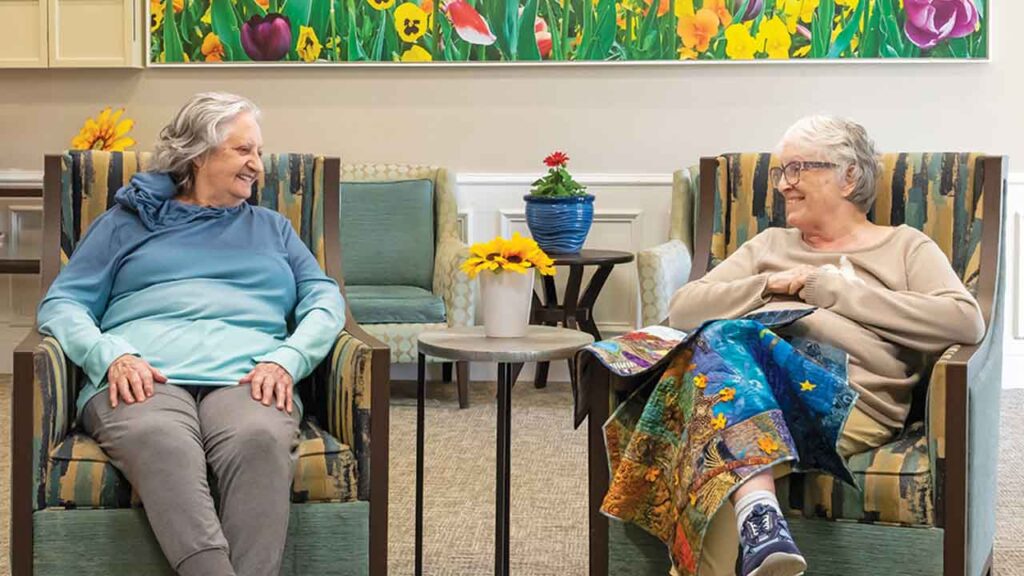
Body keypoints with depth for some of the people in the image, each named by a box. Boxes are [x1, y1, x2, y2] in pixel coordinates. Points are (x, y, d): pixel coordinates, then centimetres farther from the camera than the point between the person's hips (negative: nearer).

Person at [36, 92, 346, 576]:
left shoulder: (271, 227, 32)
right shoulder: (127, 221, 26)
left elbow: (325, 300, 18)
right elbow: (62, 304, 15)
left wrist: (286, 359, -4)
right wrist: (111, 355, -8)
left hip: (245, 375, 1)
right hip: (144, 375, -1)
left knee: (260, 440, -39)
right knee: (160, 442, -40)